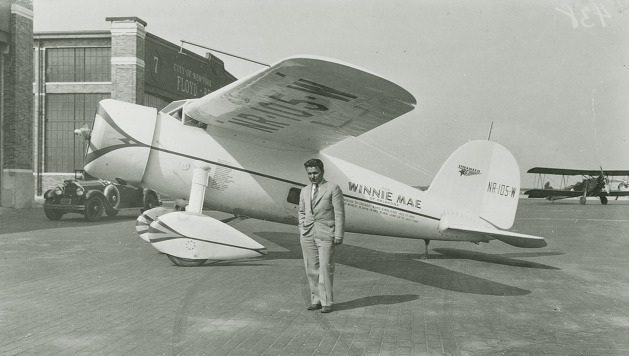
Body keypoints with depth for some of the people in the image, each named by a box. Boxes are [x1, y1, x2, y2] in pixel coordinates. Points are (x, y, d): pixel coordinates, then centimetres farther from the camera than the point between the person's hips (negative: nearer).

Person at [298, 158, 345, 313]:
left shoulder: (333, 188, -1)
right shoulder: (305, 191, 14)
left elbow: (339, 213, -4)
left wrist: (339, 235, -9)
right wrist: (302, 230, 11)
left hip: (325, 234, -5)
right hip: (307, 235, 5)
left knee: (325, 267, -6)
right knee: (311, 269, 6)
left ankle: (327, 302, 3)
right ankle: (315, 299, 16)